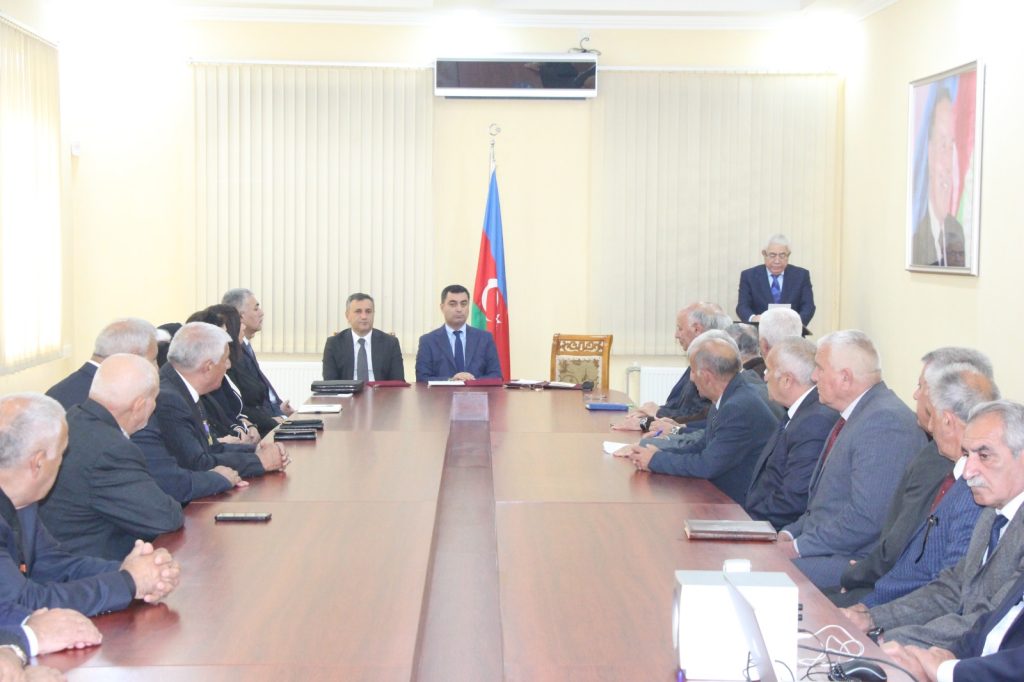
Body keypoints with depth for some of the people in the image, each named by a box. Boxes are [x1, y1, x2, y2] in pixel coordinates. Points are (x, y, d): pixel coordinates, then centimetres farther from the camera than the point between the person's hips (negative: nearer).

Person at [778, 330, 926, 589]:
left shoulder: (884, 422, -18)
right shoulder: (854, 416, 14)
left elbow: (866, 518, -23)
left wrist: (800, 546, -16)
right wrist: (792, 532, 7)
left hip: (858, 562, -10)